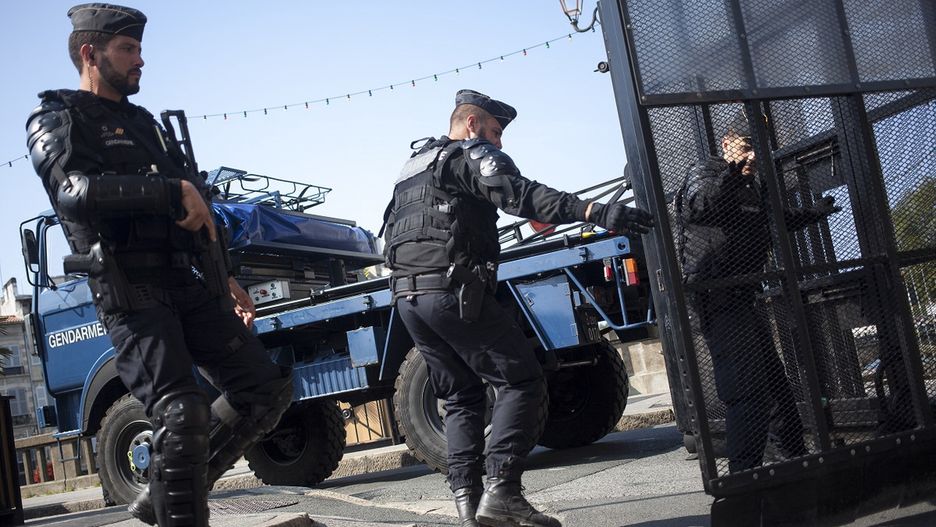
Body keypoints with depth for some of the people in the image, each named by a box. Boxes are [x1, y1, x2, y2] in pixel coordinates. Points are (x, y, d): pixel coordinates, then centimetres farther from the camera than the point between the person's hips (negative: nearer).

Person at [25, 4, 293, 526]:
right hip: (131, 291, -7)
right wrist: (174, 190, -21)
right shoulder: (56, 121, 2)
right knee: (183, 413, -22)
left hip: (189, 284, 7)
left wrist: (225, 278, 24)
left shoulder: (144, 123, 25)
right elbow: (77, 192, -20)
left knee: (267, 387, 1)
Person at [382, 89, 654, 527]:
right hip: (453, 290, -9)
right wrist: (594, 211, -29)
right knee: (521, 381, -5)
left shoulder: (412, 168, 28)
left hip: (406, 294, 9)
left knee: (461, 396, 14)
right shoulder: (471, 155, -2)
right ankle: (500, 491, -14)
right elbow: (518, 194, -19)